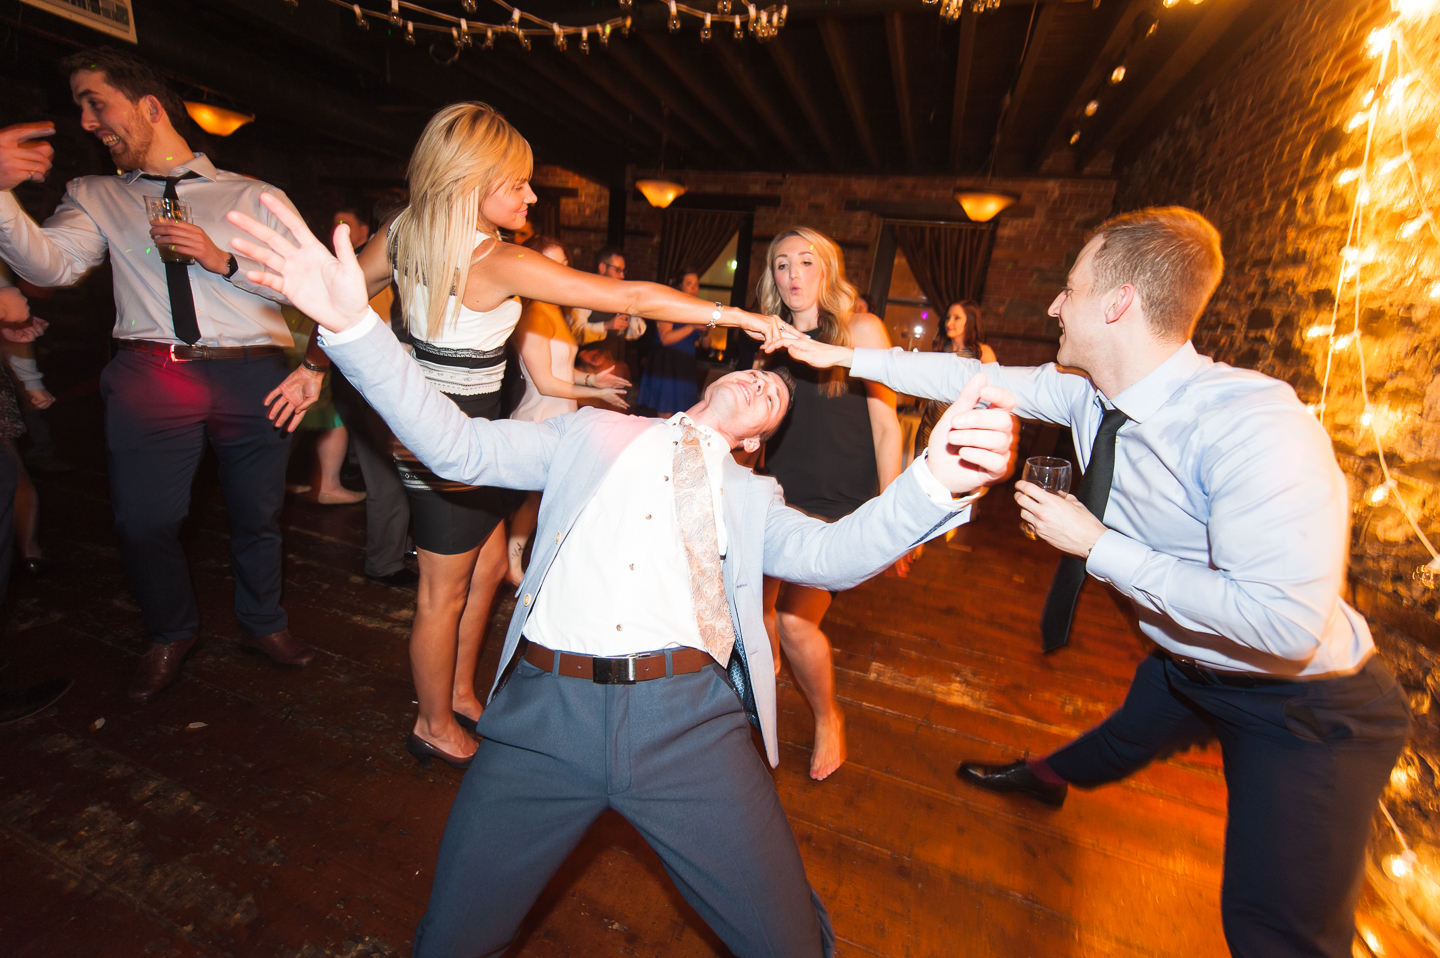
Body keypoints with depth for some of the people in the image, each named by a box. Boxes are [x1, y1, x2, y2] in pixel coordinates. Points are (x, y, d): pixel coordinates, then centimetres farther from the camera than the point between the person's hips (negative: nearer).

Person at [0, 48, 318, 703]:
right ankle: (170, 634, 28)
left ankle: (262, 623, 32)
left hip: (252, 376, -1)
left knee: (257, 513, 9)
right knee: (144, 521, 1)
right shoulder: (97, 197, 15)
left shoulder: (254, 197, 10)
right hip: (150, 374, 2)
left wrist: (223, 261, -10)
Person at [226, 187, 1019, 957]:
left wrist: (936, 482, -18)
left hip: (687, 718, 1)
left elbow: (831, 555, 1)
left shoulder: (751, 495, 19)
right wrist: (351, 324, -4)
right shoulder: (592, 434, 18)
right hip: (545, 708, 0)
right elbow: (459, 448, 9)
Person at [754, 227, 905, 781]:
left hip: (838, 504, -4)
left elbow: (886, 427, -4)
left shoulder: (861, 329, -1)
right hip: (779, 496, 5)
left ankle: (827, 717, 17)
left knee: (795, 621, -13)